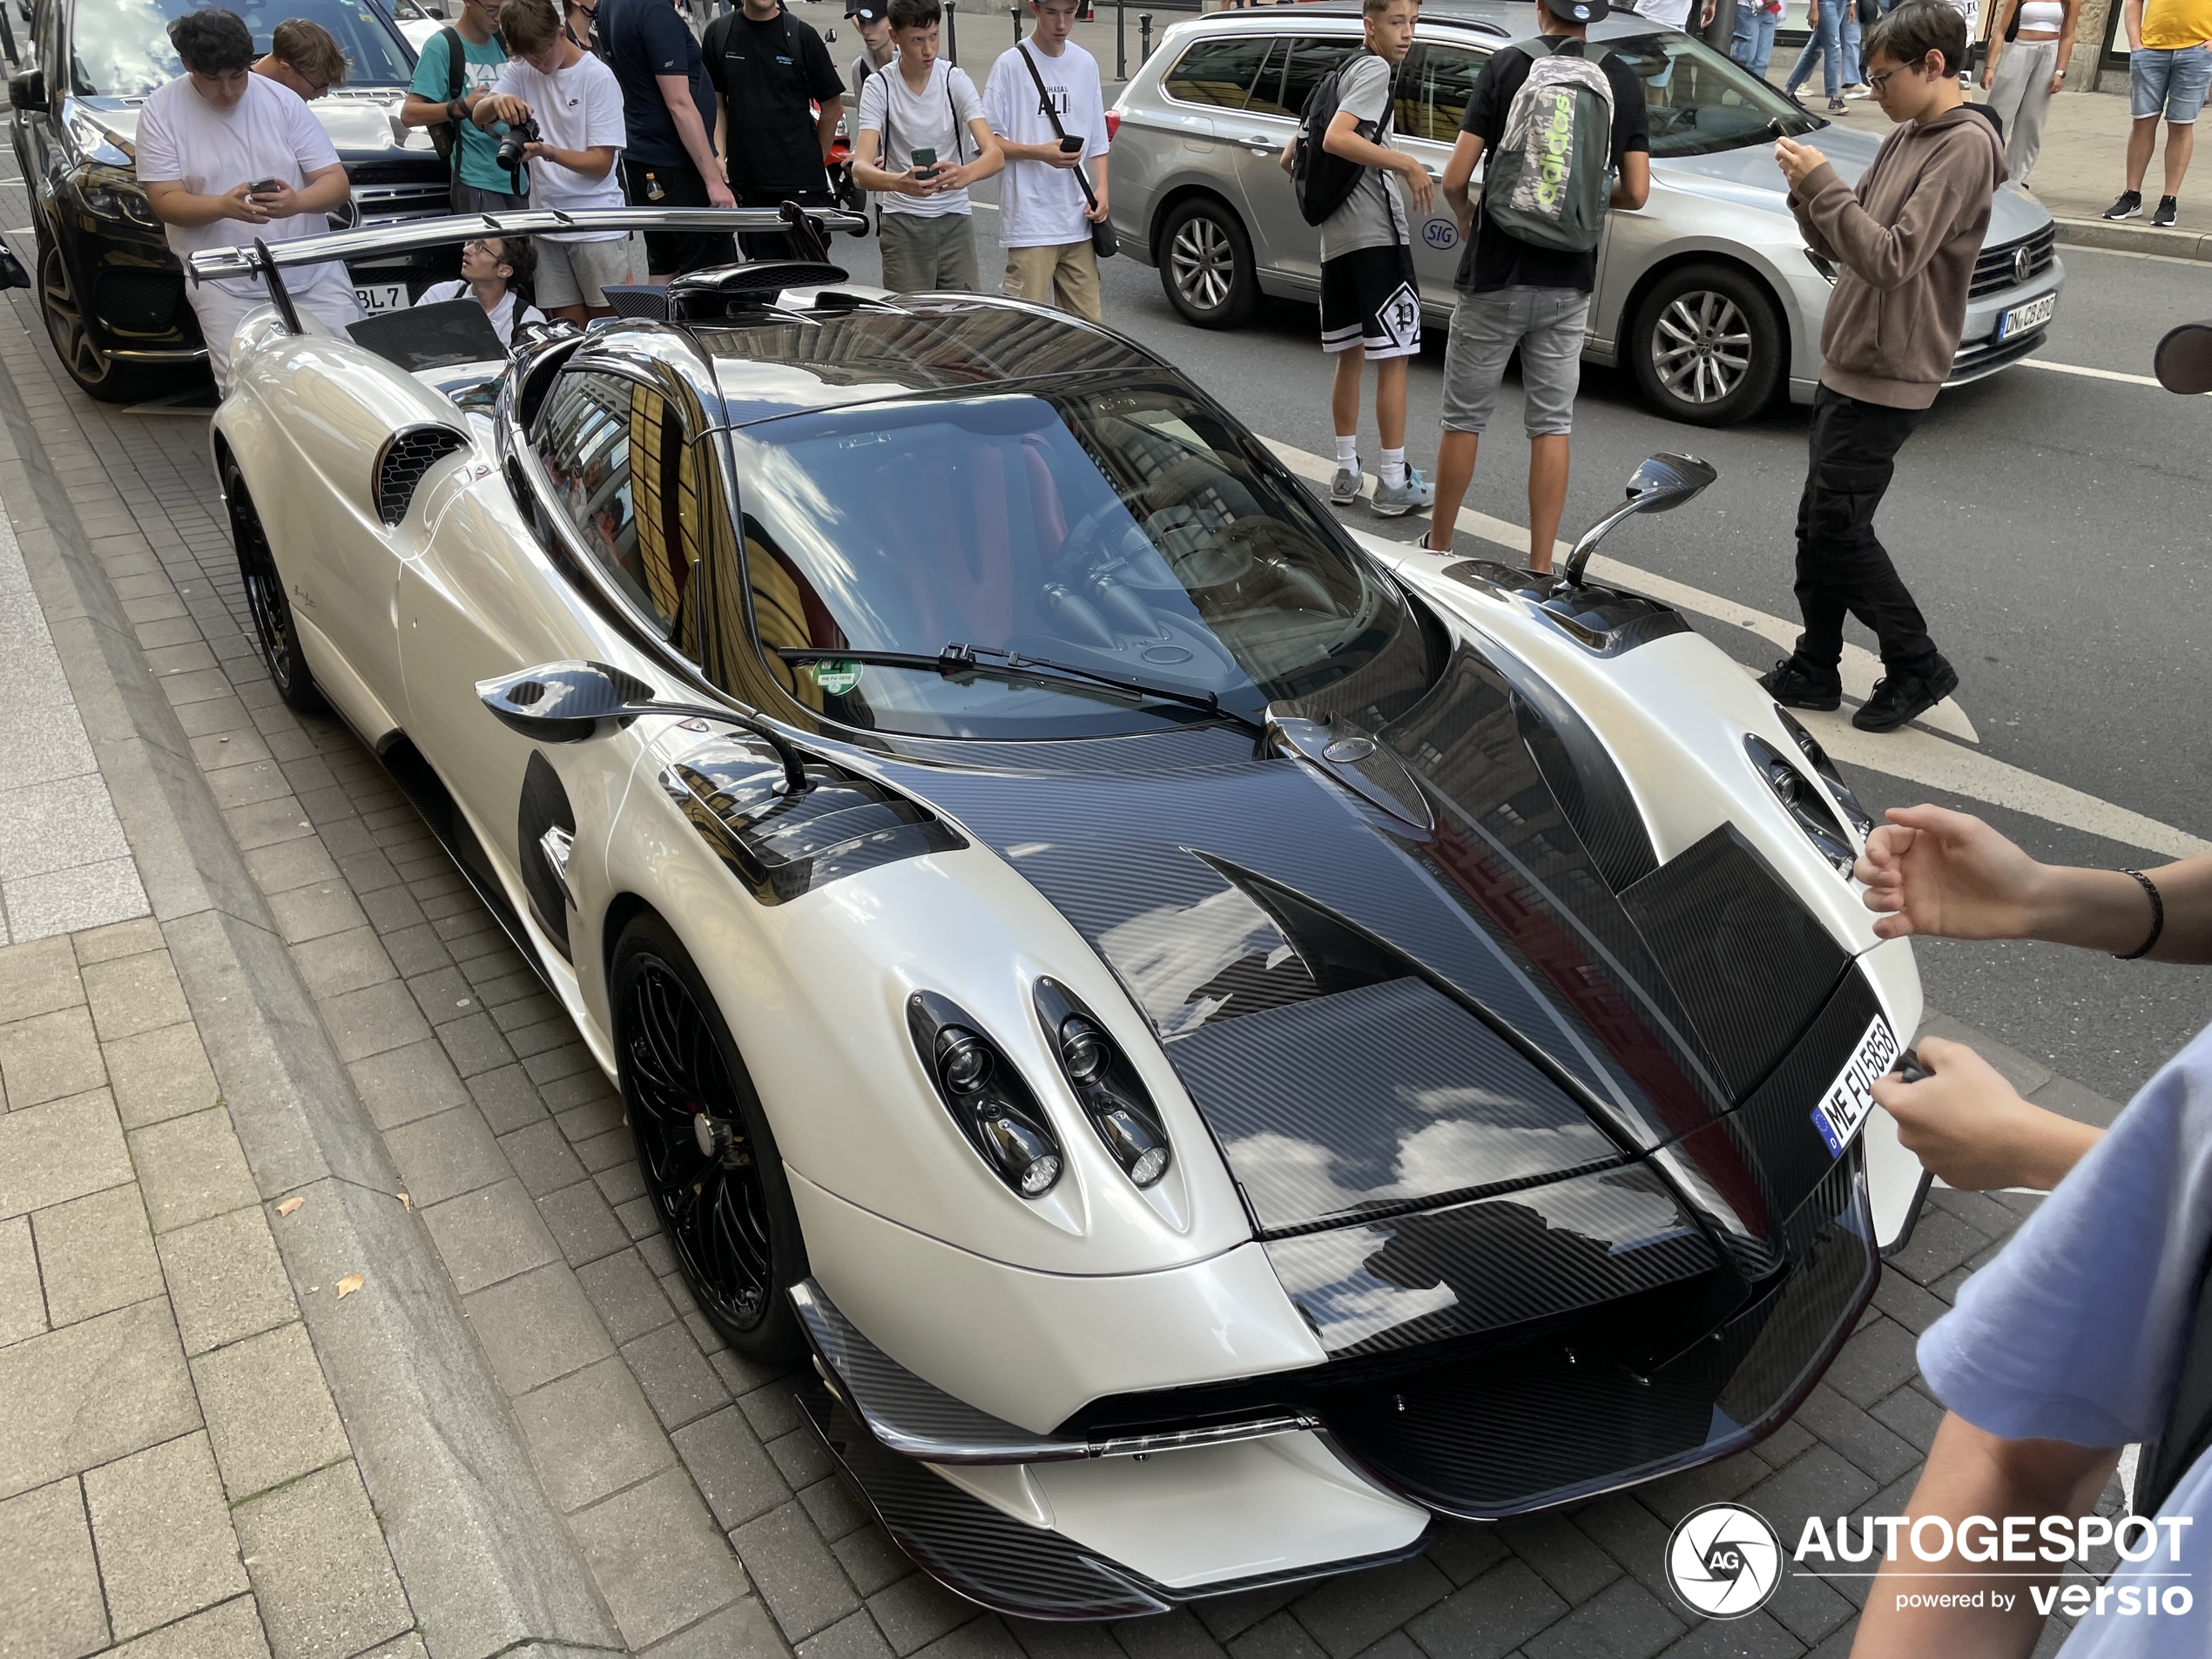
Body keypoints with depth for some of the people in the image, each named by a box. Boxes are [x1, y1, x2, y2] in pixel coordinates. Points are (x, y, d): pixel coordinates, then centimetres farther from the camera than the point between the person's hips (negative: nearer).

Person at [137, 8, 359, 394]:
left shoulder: (282, 100, 3)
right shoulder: (161, 110, 1)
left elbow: (337, 183, -1)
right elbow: (164, 200, -4)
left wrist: (297, 202, -24)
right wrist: (224, 206, -25)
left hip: (314, 274, 2)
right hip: (225, 286, -1)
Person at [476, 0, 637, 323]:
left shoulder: (597, 76, -6)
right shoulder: (521, 71, 10)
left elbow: (601, 162, -8)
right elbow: (479, 118, 0)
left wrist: (548, 151, -23)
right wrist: (496, 101, -22)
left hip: (599, 227, -4)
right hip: (549, 228, 4)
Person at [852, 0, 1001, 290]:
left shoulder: (956, 80, -3)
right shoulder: (879, 87, -6)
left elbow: (995, 154, -15)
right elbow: (860, 168, -18)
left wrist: (966, 174, -39)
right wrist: (899, 182, -41)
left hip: (955, 218, 1)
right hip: (902, 223, -1)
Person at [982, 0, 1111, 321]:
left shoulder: (1086, 64, 14)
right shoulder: (1011, 65, -3)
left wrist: (1101, 188, 4)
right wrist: (1040, 153, -17)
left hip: (1078, 221, 5)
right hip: (1030, 222, -5)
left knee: (1087, 320, 5)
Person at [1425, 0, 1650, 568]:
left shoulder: (1508, 65, -8)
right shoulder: (1623, 81, 1)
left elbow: (1455, 180, -12)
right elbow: (1635, 193, 0)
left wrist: (1466, 217, 9)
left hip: (1495, 275, -2)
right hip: (1570, 283, 3)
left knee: (1465, 419, 10)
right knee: (1552, 425, 8)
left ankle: (1438, 546, 20)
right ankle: (1540, 568, 9)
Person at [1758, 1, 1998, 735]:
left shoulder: (1964, 146, -16)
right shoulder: (1904, 139, 12)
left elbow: (1892, 260, -25)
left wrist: (1822, 185, -22)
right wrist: (1807, 193, -4)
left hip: (1886, 379, -9)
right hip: (1845, 365, 9)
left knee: (1837, 529, -5)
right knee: (1821, 526, 12)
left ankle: (1917, 667, 10)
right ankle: (1814, 671, 22)